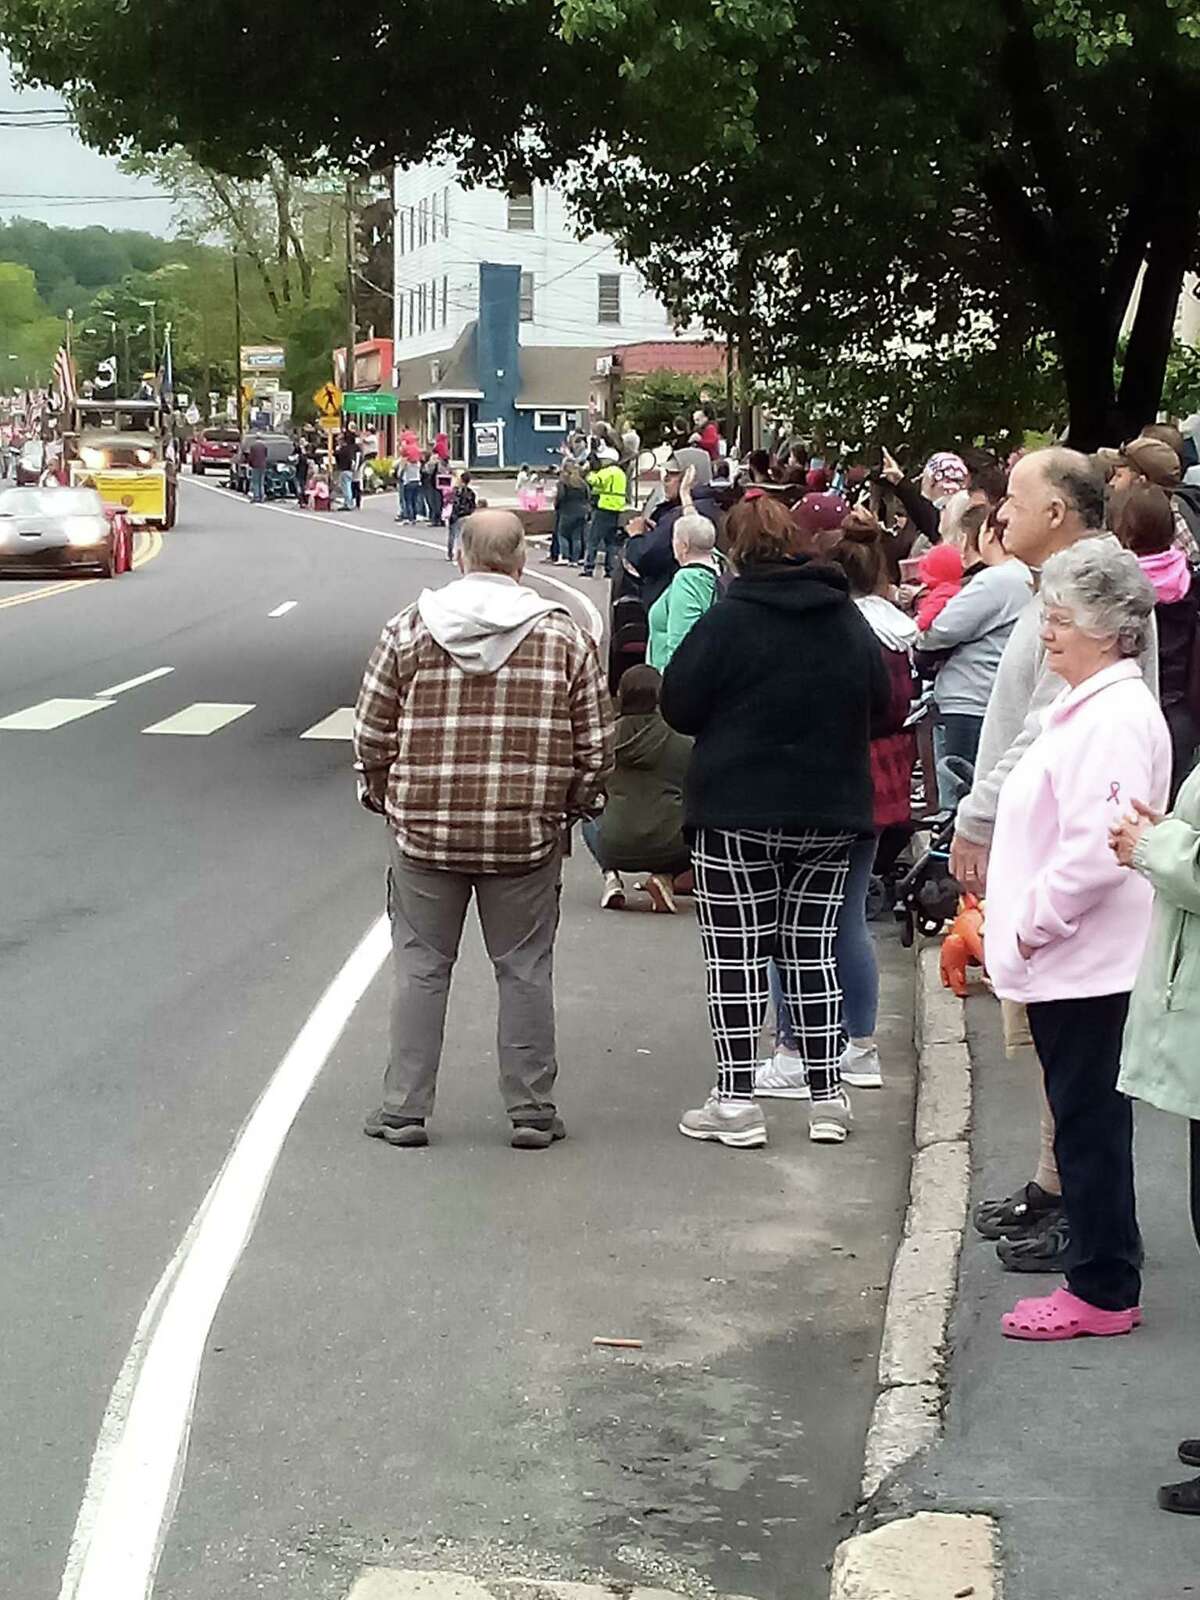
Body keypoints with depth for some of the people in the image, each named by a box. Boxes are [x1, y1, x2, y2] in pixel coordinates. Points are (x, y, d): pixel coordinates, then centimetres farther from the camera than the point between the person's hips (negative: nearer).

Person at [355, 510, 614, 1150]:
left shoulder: (411, 627, -1)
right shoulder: (561, 634, -1)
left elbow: (371, 733, 2)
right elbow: (595, 742, 0)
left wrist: (384, 796, 18)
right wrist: (570, 805, 16)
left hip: (424, 830, 0)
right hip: (528, 834, 0)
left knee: (420, 967, 9)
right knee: (525, 970, 9)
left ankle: (404, 1109, 13)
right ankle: (531, 1110, 14)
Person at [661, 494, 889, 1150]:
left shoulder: (729, 619, -11)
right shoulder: (847, 618, 4)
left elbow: (678, 706, -7)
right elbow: (879, 701, 14)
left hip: (739, 812, -5)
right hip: (830, 810, 5)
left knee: (736, 954, 1)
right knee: (812, 949, 13)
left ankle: (735, 1101, 1)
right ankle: (827, 1097, 14)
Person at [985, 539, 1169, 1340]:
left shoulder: (1115, 717, -18)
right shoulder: (1087, 706, 16)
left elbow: (1097, 847, -26)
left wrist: (1035, 921, -16)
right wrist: (1026, 924, 18)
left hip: (1088, 963, -10)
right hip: (1065, 958, 10)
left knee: (1090, 1124, -2)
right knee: (1084, 1123, 16)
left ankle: (1103, 1293, 6)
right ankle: (1101, 1278, 25)